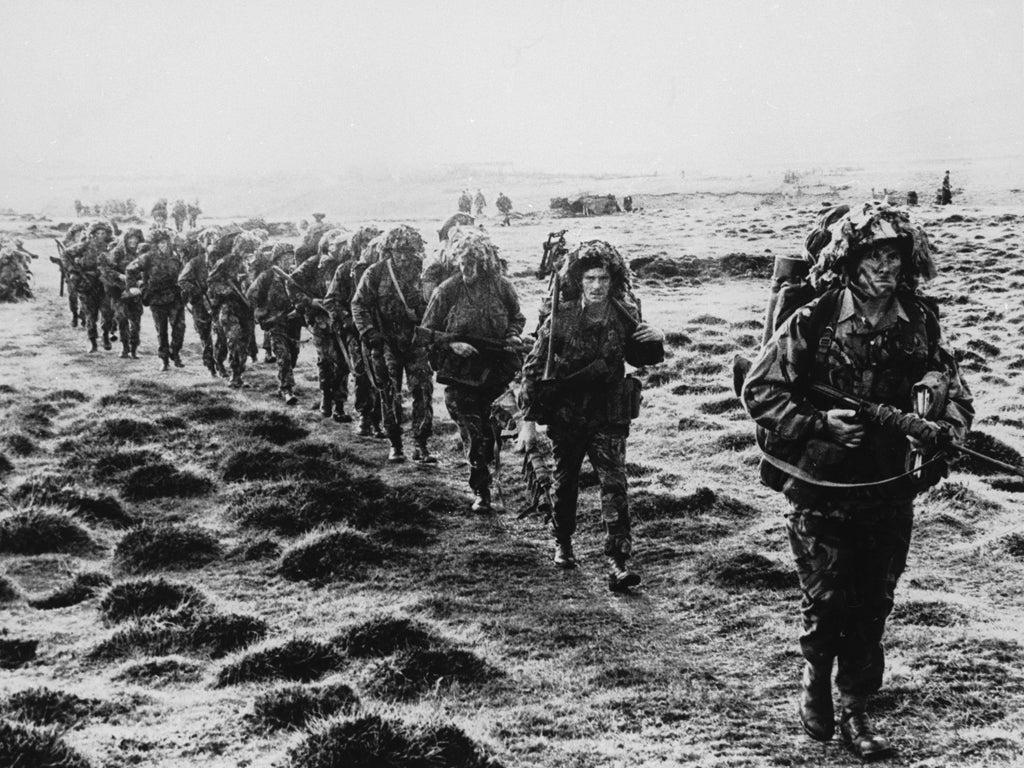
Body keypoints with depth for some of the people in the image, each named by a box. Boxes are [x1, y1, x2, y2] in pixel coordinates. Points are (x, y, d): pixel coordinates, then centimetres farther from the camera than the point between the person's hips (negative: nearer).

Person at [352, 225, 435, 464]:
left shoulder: (420, 272, 1)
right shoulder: (375, 274, -5)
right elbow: (359, 305, -2)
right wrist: (369, 333, -12)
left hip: (415, 341, 1)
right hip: (386, 343, -1)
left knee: (423, 390, -7)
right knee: (390, 395, 4)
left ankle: (421, 445, -1)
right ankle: (395, 445, 16)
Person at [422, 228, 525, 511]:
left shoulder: (502, 287, -3)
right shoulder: (447, 291, -7)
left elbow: (517, 318, 15)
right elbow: (427, 332, -1)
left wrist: (513, 335, -6)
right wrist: (452, 345, -17)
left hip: (495, 371, 2)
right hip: (459, 374, -2)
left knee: (481, 428, 11)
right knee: (473, 433, -6)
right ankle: (481, 492, 2)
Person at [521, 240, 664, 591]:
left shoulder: (625, 317, -6)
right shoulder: (561, 318, -11)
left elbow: (640, 358, 12)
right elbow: (533, 367, -5)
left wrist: (655, 340, -10)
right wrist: (530, 418, -7)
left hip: (608, 417, 0)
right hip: (565, 416, 0)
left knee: (614, 484, -11)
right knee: (565, 483, 16)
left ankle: (618, 563, -12)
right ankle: (562, 543, 39)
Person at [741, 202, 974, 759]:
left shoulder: (920, 322, -1)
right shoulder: (812, 324, -13)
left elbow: (954, 392, 9)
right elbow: (759, 391, -10)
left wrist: (942, 429, -12)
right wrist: (819, 424, -21)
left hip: (890, 493, 3)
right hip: (821, 490, -3)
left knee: (873, 607, 10)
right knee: (827, 603, 4)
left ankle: (856, 711, 26)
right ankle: (815, 677, 34)